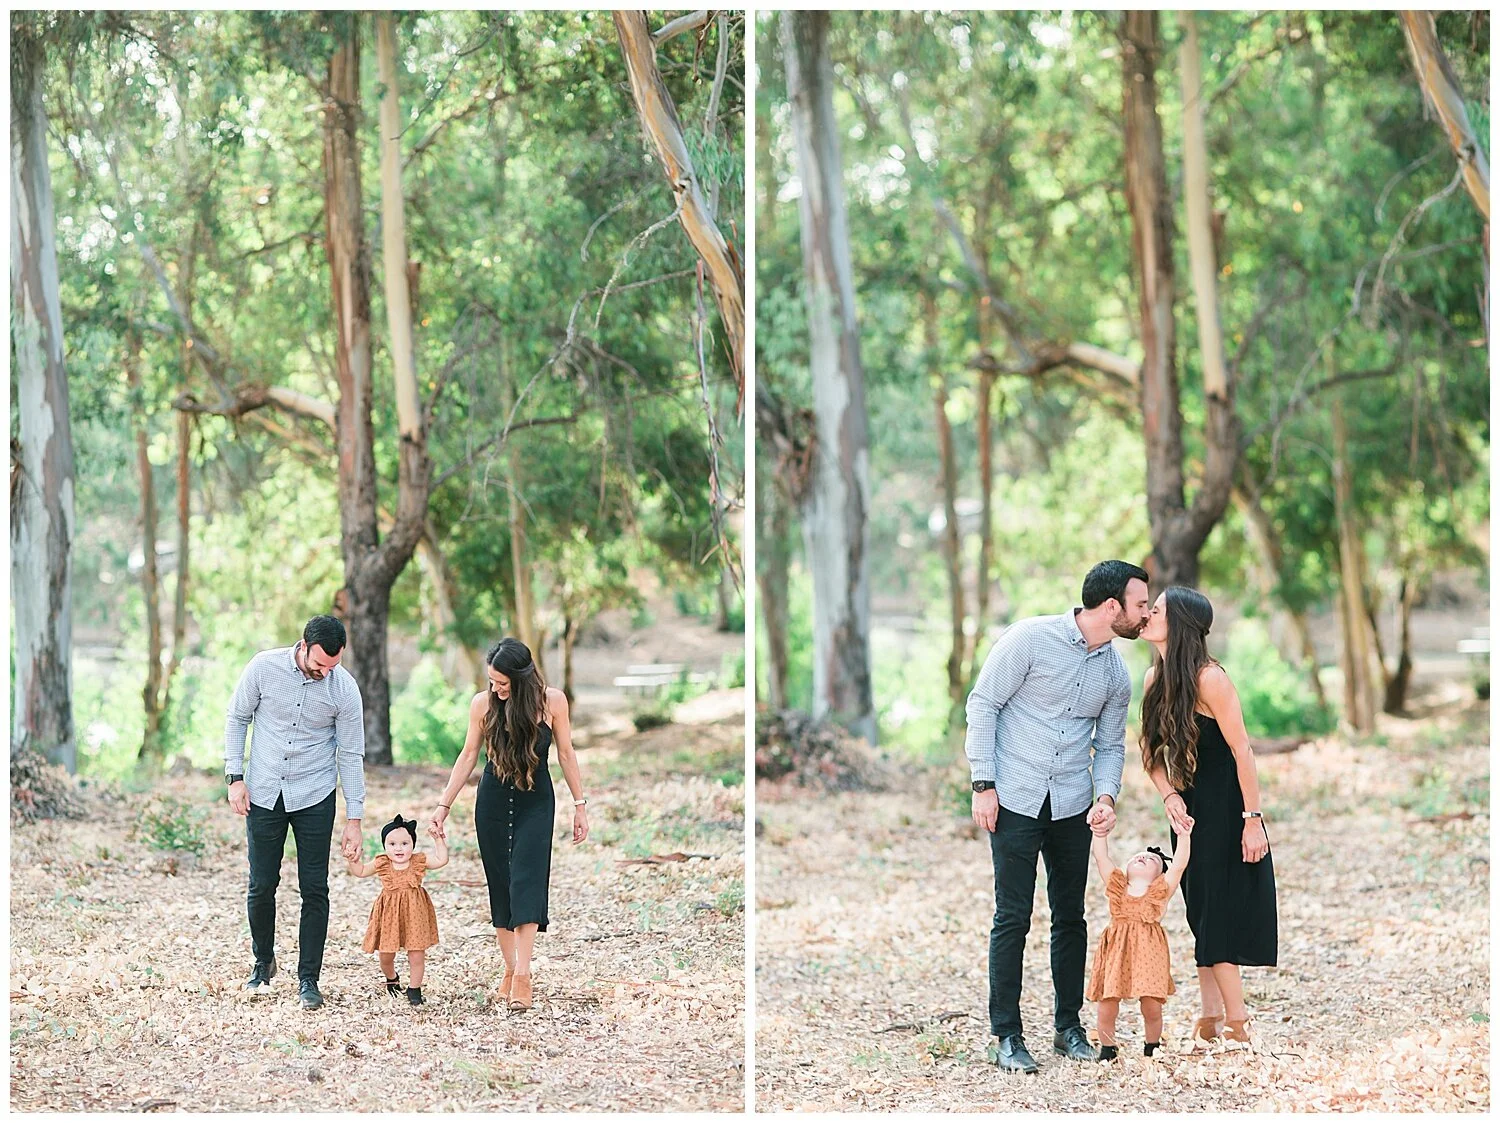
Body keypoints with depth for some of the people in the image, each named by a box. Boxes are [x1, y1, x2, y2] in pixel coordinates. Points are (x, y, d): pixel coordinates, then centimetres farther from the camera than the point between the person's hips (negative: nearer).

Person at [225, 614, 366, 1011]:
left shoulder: (345, 688, -10)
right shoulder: (264, 668, -11)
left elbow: (350, 755, -4)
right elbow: (237, 719, 3)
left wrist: (354, 819, -5)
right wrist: (235, 777, -4)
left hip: (315, 798, 0)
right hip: (264, 794, 1)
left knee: (314, 890, -2)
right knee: (262, 886, 5)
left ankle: (309, 979, 6)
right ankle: (263, 964, 26)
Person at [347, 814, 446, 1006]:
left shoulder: (419, 862, -3)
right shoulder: (381, 864, -2)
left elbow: (441, 860, -4)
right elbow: (360, 871, 9)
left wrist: (438, 839, -8)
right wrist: (353, 860, -8)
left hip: (414, 914, -1)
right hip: (389, 915, 1)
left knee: (417, 954, 1)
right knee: (386, 955, 9)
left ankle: (414, 989, 17)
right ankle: (391, 978, 41)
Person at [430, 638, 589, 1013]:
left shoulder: (552, 701, -11)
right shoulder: (482, 704, -8)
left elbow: (565, 753, -1)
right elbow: (469, 756, 2)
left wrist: (579, 805, 2)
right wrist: (444, 804, 1)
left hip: (536, 803, -2)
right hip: (492, 802, 2)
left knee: (526, 882, -13)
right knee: (500, 884, 3)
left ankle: (523, 976, -18)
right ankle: (510, 970, 11)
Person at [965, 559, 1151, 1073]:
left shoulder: (1116, 673, 7)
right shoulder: (1031, 638, -11)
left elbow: (1110, 745, 14)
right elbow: (983, 706, -8)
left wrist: (1106, 796, -6)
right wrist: (983, 785, -12)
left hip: (1072, 805, 5)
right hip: (1016, 799, -5)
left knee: (1070, 916, 9)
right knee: (1013, 918, -4)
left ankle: (1068, 1028, 20)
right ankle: (1007, 1036, 2)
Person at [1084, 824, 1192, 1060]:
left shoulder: (1161, 889, 10)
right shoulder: (1117, 885, 14)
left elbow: (1179, 865, 1)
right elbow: (1101, 858, 10)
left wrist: (1184, 836, -7)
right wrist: (1099, 832, 4)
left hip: (1149, 951, -1)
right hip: (1116, 951, 1)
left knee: (1152, 1007, -1)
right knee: (1107, 1005, -1)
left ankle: (1153, 1048, 21)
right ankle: (1107, 1049, 17)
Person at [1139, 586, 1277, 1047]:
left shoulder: (1209, 679, -20)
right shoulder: (1155, 677, 4)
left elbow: (1242, 751, -19)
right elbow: (1151, 751, 10)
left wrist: (1253, 820, -20)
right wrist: (1169, 796, -8)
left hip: (1225, 809, -8)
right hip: (1190, 809, 8)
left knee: (1218, 914, -5)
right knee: (1201, 915, 9)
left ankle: (1236, 1022, 2)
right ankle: (1211, 1018, 14)